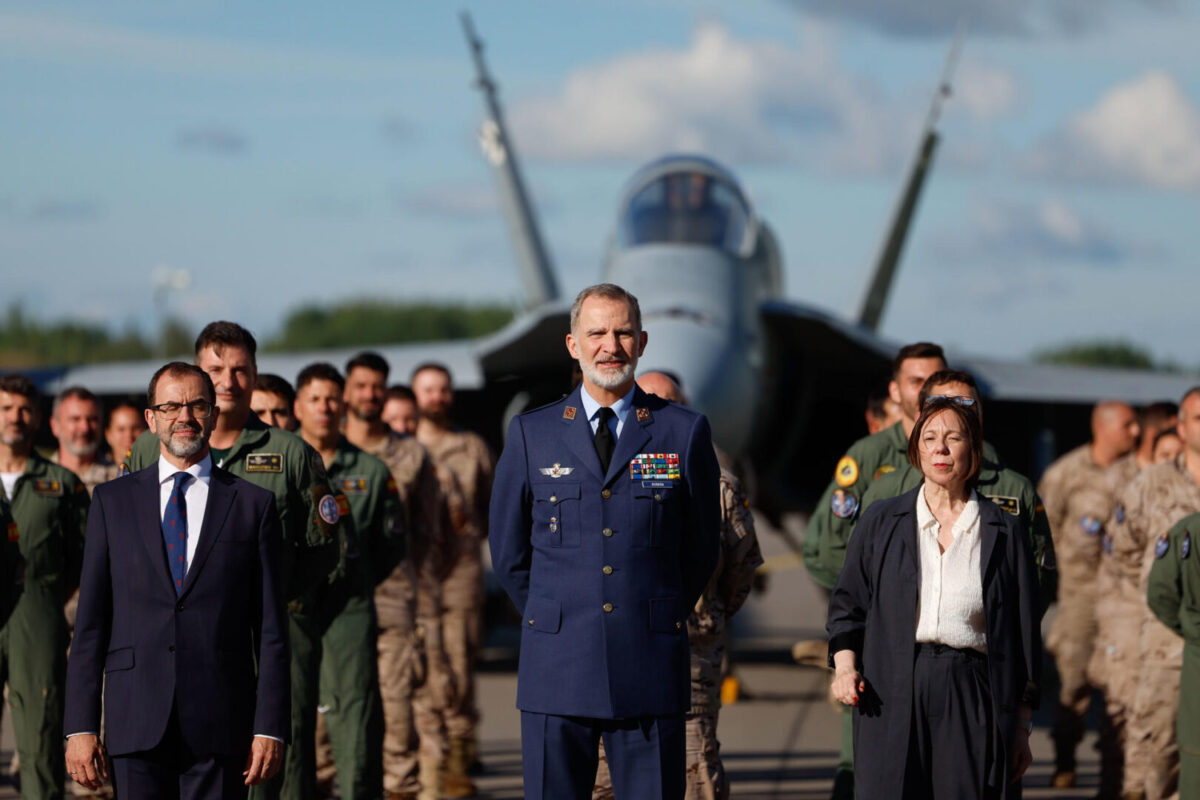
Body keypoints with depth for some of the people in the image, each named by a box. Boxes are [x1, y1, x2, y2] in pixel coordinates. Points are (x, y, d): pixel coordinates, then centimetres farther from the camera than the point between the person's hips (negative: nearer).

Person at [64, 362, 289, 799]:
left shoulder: (253, 504, 7)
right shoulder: (113, 501, 10)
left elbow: (270, 630, 4)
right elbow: (90, 622, 7)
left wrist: (269, 728, -4)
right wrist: (80, 726, -1)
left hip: (220, 729, -1)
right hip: (137, 725, 1)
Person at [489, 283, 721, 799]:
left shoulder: (685, 431, 6)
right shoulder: (530, 434, 8)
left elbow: (703, 548, 13)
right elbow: (507, 553, 14)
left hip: (650, 673, -1)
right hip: (557, 673, 1)